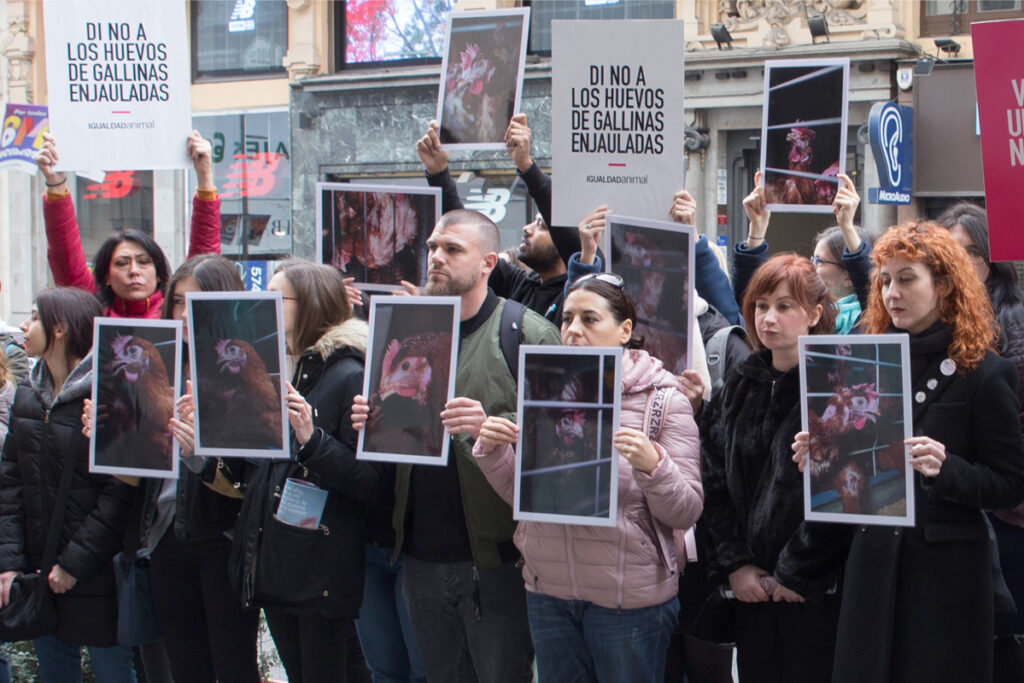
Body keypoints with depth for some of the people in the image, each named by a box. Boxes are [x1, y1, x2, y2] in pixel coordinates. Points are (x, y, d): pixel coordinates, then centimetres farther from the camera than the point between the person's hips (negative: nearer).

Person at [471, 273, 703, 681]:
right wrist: (493, 451, -8)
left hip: (630, 597, -4)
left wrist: (652, 464, -28)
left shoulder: (662, 398, -6)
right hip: (548, 590, 4)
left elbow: (686, 513, -11)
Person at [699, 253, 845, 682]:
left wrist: (796, 574, -13)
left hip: (814, 590, -5)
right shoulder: (740, 386, 10)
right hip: (751, 588, 5)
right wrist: (733, 565, -1)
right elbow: (713, 482, 8)